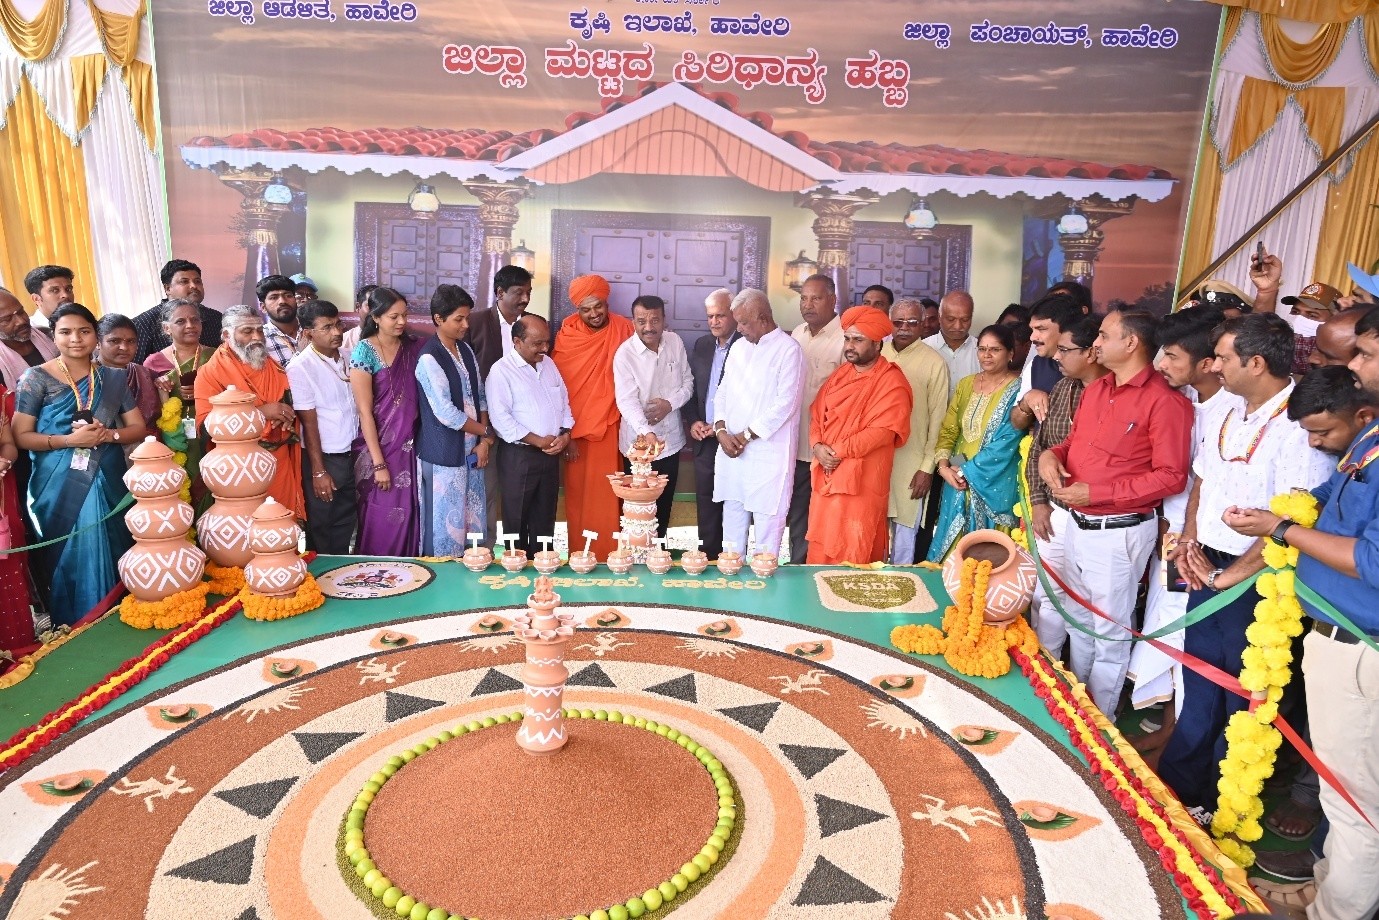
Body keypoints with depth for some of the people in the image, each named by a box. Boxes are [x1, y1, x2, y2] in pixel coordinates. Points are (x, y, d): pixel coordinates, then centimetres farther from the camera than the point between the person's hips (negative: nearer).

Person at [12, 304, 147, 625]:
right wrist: (70, 440, -18)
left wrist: (108, 434, -13)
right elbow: (21, 436, -5)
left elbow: (139, 428, 7)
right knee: (70, 557, -2)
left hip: (107, 483, 3)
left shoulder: (113, 377, 7)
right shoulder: (37, 378, -2)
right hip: (60, 486, -2)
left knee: (112, 554, 5)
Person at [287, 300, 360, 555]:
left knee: (345, 524, 16)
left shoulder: (346, 357, 3)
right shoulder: (300, 368, -15)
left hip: (351, 454, 6)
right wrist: (318, 471, -13)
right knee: (321, 527, 10)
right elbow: (309, 422, -14)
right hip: (324, 457, -6)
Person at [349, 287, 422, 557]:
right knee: (381, 518, 4)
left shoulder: (413, 346, 3)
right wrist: (378, 463, -14)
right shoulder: (364, 352, -10)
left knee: (407, 515, 8)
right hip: (378, 446, -4)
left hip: (409, 446, 4)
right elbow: (365, 412, -12)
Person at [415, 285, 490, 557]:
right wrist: (486, 431, -6)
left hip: (472, 450, 7)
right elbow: (446, 414, -18)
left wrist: (484, 441, -2)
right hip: (443, 453, -7)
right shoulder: (429, 358, -14)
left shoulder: (466, 350, 8)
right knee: (445, 523, 2)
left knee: (472, 519, 11)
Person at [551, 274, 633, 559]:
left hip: (612, 428, 1)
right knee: (579, 498, 5)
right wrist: (565, 434, -3)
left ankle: (609, 556, 15)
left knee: (608, 498, 5)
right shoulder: (567, 336, -3)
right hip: (577, 430, -1)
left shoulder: (624, 329, 0)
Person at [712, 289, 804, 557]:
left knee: (767, 517, -1)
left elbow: (785, 404, -15)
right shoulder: (738, 347, 13)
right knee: (732, 513, 14)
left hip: (769, 451, -7)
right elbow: (723, 392, 13)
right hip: (731, 448, 7)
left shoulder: (789, 350, -9)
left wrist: (746, 436, -12)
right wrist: (721, 430, -4)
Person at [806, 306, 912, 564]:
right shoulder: (840, 374, 13)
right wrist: (817, 446, -9)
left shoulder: (891, 381, -10)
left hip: (860, 480, -6)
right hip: (826, 476, 7)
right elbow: (817, 413, 10)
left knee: (853, 557, 2)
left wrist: (838, 451, -15)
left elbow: (882, 431, -19)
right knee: (821, 549, 13)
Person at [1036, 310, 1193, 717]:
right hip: (1078, 524, 8)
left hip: (1119, 532, -8)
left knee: (1109, 631, 8)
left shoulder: (1164, 401, -16)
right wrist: (1051, 454, -4)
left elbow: (1170, 477, -19)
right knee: (1079, 620, 21)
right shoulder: (1095, 390, 10)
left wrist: (1095, 492, -21)